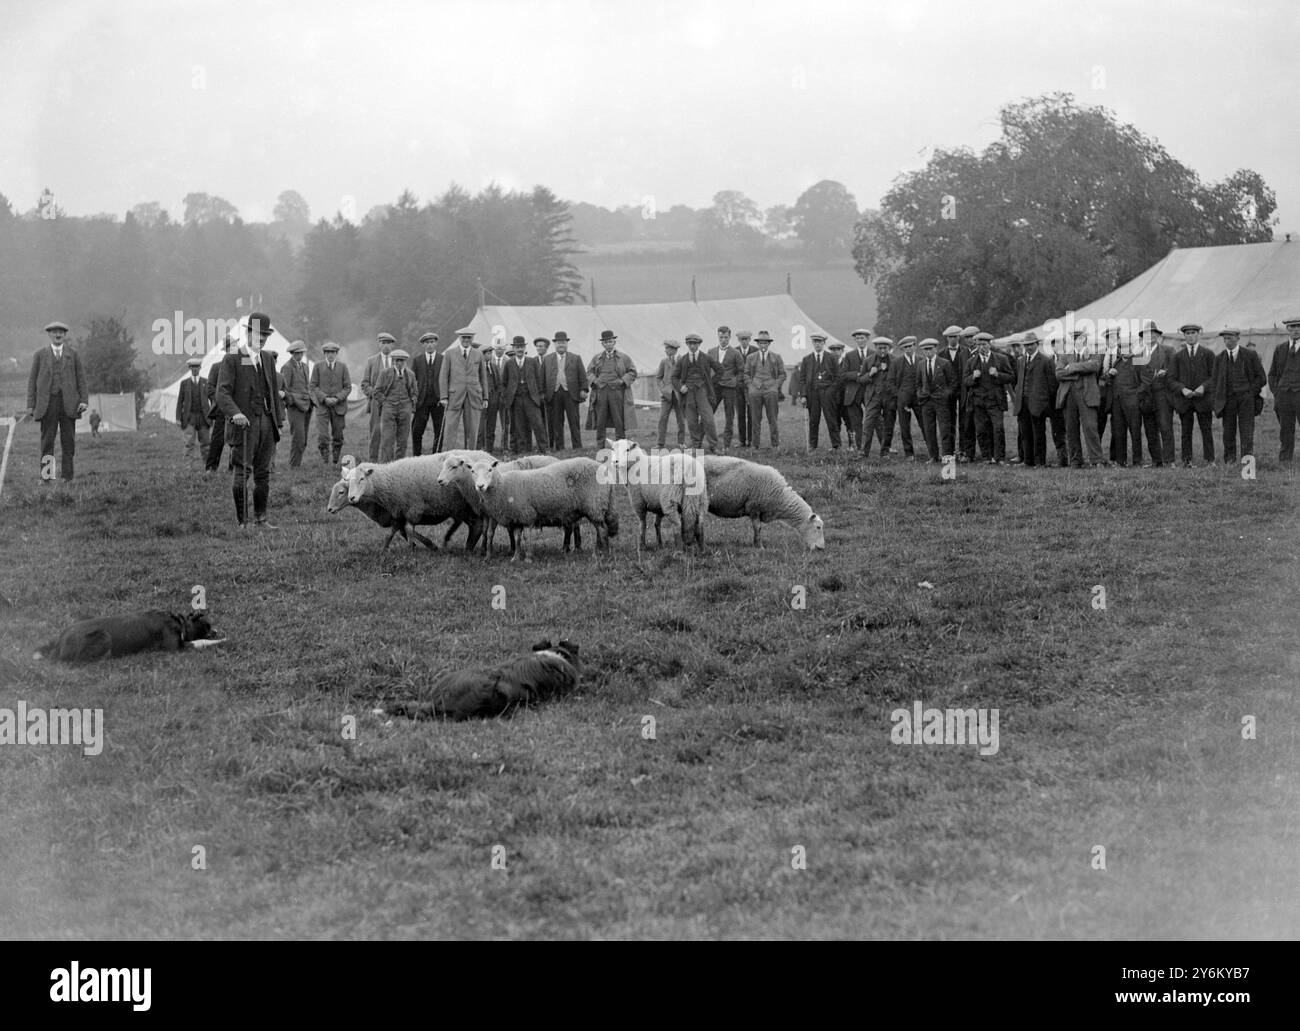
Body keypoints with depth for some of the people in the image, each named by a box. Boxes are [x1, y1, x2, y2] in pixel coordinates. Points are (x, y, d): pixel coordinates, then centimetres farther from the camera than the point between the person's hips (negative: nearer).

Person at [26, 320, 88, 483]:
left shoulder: (73, 354, 13)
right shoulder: (40, 355, 11)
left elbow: (81, 378, 10)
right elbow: (32, 380, 9)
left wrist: (84, 400, -1)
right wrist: (31, 405, 1)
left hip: (69, 402, 1)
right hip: (47, 403, -1)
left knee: (68, 441, 0)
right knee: (47, 440, -3)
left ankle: (67, 476, 2)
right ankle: (45, 476, -3)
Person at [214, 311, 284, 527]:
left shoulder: (268, 359, 16)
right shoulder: (232, 360, -4)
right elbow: (222, 392, -13)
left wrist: (279, 419, 14)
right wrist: (235, 413, -30)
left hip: (267, 422, 6)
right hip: (244, 422, -6)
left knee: (263, 473, 7)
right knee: (242, 473, -8)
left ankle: (260, 518, 14)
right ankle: (242, 521, -4)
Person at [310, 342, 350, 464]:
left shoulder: (342, 367, 5)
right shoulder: (318, 366, 4)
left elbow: (348, 387, 4)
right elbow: (312, 386, 2)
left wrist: (337, 398, -11)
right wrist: (325, 398, -11)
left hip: (338, 406, 1)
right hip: (322, 406, -1)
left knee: (338, 436, 4)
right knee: (323, 436, -12)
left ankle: (336, 462, 18)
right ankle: (325, 462, -4)